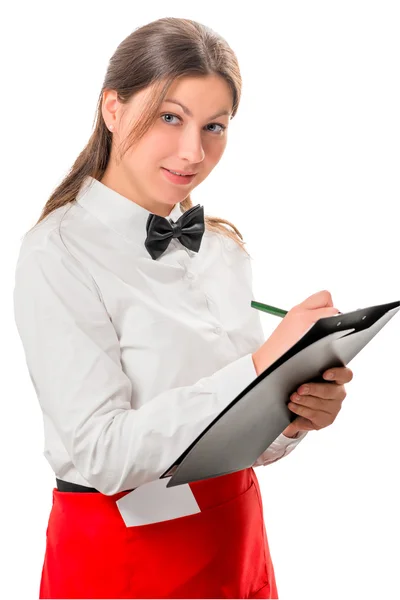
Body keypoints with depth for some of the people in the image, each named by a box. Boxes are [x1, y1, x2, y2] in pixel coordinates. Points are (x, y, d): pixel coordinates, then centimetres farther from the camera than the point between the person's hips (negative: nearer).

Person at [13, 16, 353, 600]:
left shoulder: (224, 247, 3)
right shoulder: (57, 255, -15)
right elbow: (99, 453, -23)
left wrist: (297, 416, -16)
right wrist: (259, 369, -28)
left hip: (238, 543, 6)